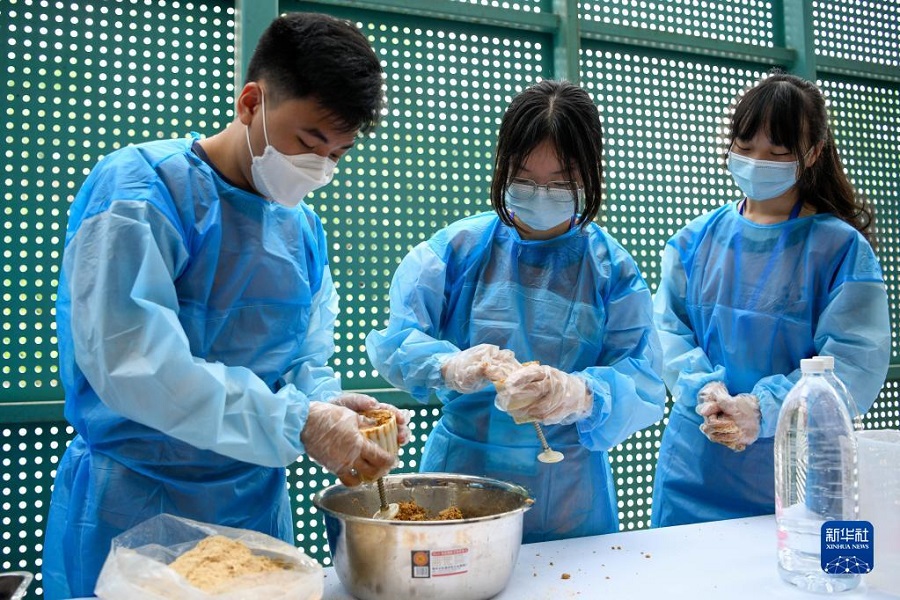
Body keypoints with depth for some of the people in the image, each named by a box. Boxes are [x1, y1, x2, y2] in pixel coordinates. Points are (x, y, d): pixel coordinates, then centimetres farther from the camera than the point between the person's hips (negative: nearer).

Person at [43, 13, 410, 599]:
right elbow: (128, 360, -26)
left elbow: (306, 362, 8)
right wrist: (298, 424, -28)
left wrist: (329, 406, -16)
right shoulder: (140, 189, -15)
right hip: (131, 511, -5)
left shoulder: (304, 227, 5)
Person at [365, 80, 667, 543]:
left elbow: (644, 387, -11)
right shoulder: (460, 246, -3)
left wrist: (581, 393, -34)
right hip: (461, 475, 0)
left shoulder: (613, 270, -2)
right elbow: (393, 339, -9)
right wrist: (449, 366, -31)